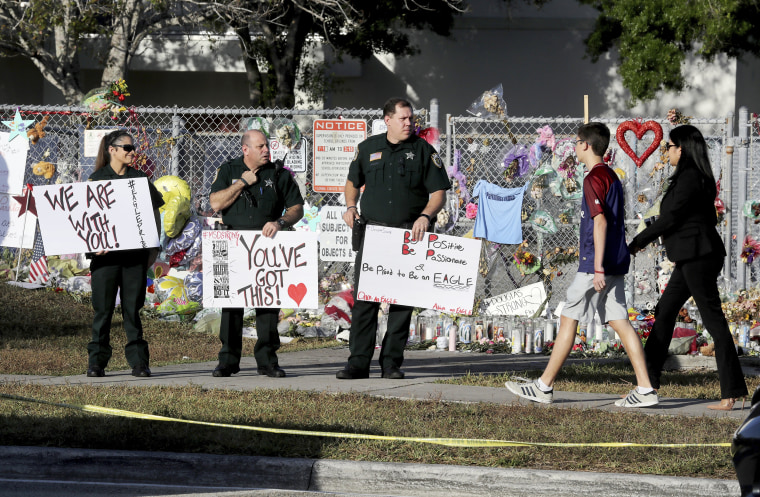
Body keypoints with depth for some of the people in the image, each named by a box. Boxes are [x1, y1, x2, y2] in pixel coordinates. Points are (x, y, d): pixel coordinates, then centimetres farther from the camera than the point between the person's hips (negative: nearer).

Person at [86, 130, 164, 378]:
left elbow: (154, 214, 15)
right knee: (103, 308, -1)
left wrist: (154, 248, 7)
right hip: (105, 252, -1)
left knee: (133, 308, 1)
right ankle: (96, 362, 5)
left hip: (135, 252, 2)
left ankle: (138, 362, 4)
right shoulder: (97, 178, 5)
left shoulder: (140, 179, 11)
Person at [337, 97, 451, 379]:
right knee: (363, 297, -4)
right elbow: (353, 181, 24)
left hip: (409, 235, -1)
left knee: (403, 300, -1)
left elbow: (438, 192, 1)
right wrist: (351, 206, 6)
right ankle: (358, 362, -1)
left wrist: (425, 216, -16)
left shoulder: (423, 151, 4)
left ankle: (392, 361, 6)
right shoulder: (369, 148, 11)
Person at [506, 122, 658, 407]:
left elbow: (601, 222, -20)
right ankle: (645, 389, -4)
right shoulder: (612, 177, 17)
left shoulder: (594, 178, -12)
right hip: (616, 263, 9)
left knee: (568, 319, -1)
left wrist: (598, 268, -23)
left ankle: (544, 386, 4)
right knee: (619, 322, 4)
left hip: (597, 263, -9)